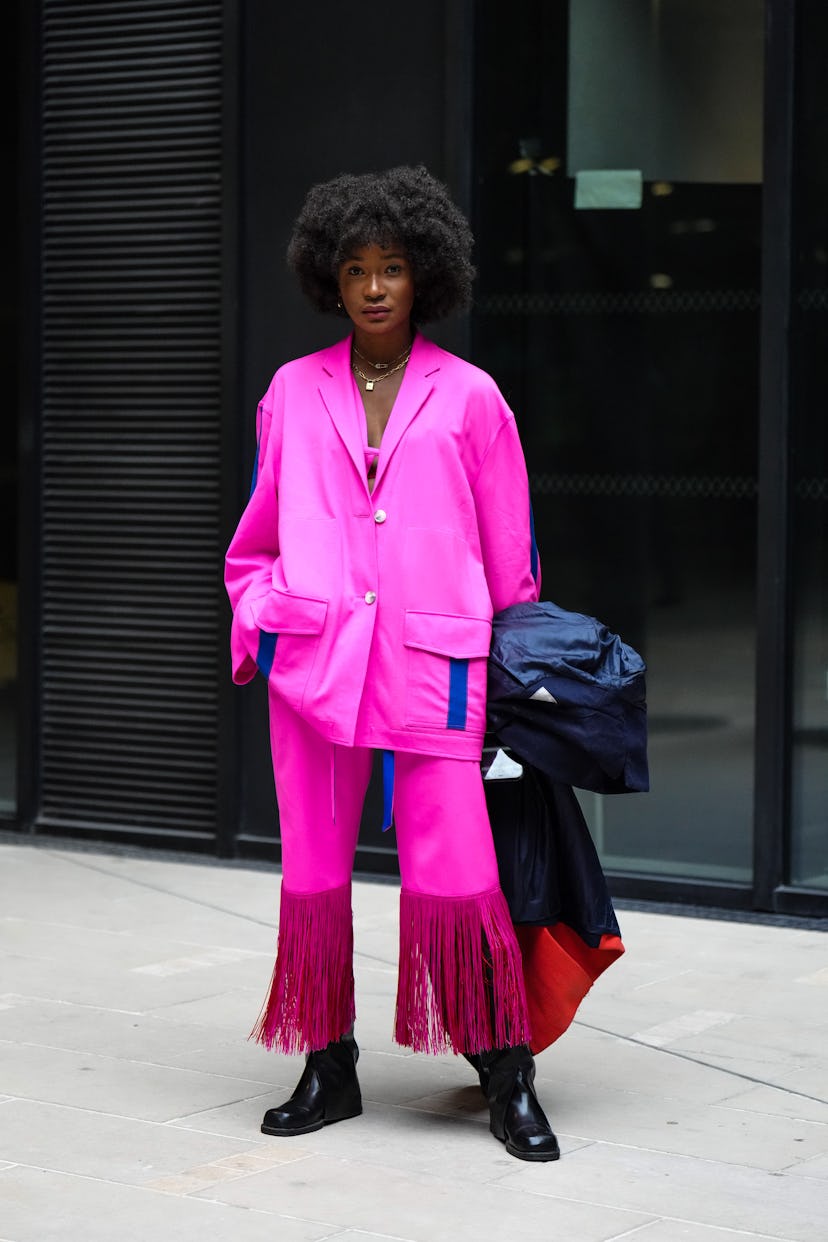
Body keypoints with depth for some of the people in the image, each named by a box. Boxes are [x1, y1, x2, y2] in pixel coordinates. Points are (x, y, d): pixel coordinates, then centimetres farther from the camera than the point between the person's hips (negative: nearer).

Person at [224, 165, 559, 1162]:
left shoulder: (469, 398, 6)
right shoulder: (293, 393, 12)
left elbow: (509, 550, 12)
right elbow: (258, 536, 20)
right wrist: (256, 620, 8)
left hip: (430, 661, -2)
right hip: (311, 658, 3)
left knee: (454, 876, -7)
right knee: (313, 874, 5)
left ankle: (506, 1078, 5)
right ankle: (328, 1070, 18)